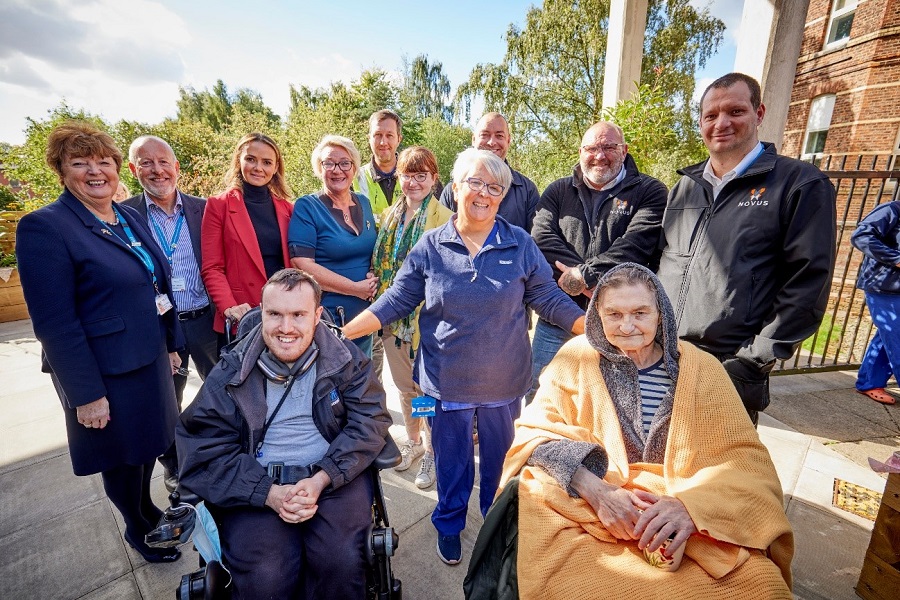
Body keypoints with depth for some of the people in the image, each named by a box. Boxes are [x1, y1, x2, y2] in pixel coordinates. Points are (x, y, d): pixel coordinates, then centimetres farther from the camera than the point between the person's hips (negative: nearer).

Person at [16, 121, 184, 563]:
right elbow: (54, 323, -18)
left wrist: (172, 344, 11)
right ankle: (137, 528, 40)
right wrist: (86, 394, -18)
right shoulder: (43, 227, -15)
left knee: (149, 441, 22)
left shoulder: (131, 218, 6)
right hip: (105, 373, -6)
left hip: (149, 360, 6)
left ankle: (147, 507, 48)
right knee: (122, 454, 14)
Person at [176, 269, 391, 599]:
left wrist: (321, 480, -17)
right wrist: (268, 493, -16)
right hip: (256, 484, 1)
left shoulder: (345, 359, -1)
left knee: (342, 560, -21)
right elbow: (205, 447, -3)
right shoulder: (232, 373, -1)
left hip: (334, 477, 0)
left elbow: (370, 421, -5)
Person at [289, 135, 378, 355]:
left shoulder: (364, 203, 7)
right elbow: (302, 265, -16)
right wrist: (356, 288, -17)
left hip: (365, 313, 5)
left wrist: (374, 276, -6)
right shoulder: (306, 207, -8)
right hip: (325, 316, -5)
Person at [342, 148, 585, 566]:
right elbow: (396, 300, -4)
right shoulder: (430, 246, -5)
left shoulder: (520, 245, -4)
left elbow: (549, 299, -1)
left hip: (504, 380, 1)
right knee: (451, 459, 19)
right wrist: (344, 332, -12)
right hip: (447, 379, 0)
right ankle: (448, 525, 45)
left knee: (500, 458, 21)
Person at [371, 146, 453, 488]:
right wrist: (379, 301, 7)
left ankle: (432, 451, 29)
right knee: (405, 387, 19)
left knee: (429, 388, 7)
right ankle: (413, 441, 40)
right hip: (394, 316, 6)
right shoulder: (389, 216, 10)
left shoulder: (444, 219, -10)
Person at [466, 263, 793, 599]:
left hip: (692, 526, 1)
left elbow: (747, 461, -5)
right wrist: (595, 490, -23)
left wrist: (692, 505, -25)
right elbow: (533, 433, -8)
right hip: (585, 506, 0)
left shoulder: (701, 369, -3)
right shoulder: (577, 357, -5)